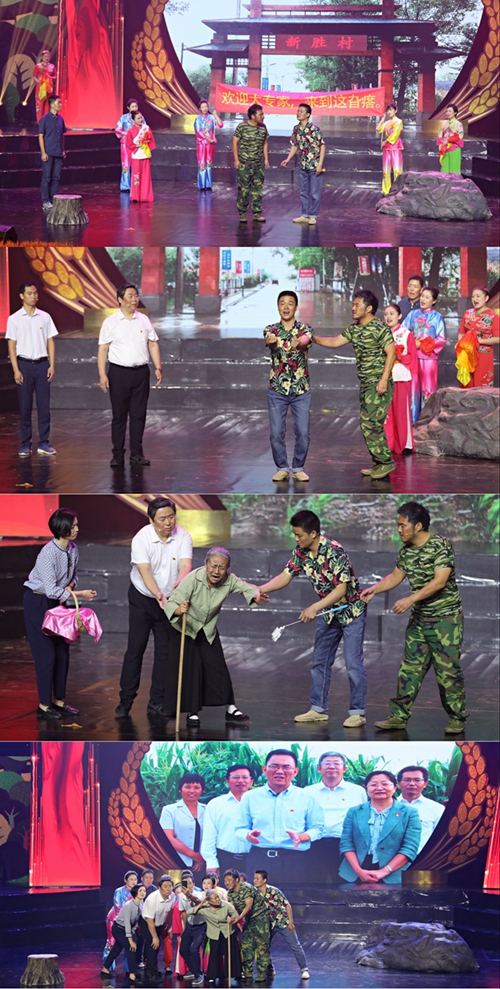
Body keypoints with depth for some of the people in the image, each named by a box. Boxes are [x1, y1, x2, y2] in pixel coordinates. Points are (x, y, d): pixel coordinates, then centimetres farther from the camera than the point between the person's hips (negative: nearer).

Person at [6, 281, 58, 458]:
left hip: (42, 364, 2)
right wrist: (16, 370, -8)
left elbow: (50, 342, 8)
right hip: (24, 364, -2)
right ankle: (25, 444, 7)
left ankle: (44, 443, 7)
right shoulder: (14, 319, 0)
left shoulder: (45, 317, 5)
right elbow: (11, 345, -1)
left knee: (44, 406, 2)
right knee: (25, 407, 2)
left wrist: (52, 365, -1)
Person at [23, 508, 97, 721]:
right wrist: (79, 594, -24)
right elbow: (51, 590, -27)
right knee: (46, 654, -7)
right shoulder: (48, 553, -26)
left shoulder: (73, 549, -2)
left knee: (62, 651, 8)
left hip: (56, 601, 8)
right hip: (37, 602, -8)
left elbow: (73, 575, 15)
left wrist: (69, 586, -7)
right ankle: (44, 706, 1)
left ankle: (58, 700, 19)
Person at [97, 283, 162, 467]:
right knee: (119, 415, 1)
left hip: (141, 372, 3)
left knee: (139, 414, 3)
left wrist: (158, 367, 1)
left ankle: (136, 453, 9)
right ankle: (118, 454, 6)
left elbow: (153, 344, 11)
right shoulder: (110, 322, -1)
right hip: (119, 372, -2)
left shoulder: (144, 320, 8)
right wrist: (102, 374, -10)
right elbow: (103, 349, -2)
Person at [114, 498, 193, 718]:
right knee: (135, 648, -3)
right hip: (142, 599, -2)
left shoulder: (183, 537, -12)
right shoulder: (141, 539, -19)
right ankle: (126, 699, 3)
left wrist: (179, 583, -49)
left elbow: (186, 565, -26)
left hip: (170, 601, 2)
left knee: (165, 652, 3)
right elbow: (145, 571, -29)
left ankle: (157, 703, 10)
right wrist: (158, 595, -46)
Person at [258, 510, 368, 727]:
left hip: (351, 610, -8)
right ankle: (318, 709, 19)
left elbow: (341, 589, -30)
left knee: (353, 663, -8)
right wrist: (260, 590, -18)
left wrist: (314, 608, -37)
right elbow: (285, 577, -4)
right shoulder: (300, 552, -7)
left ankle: (358, 712, -2)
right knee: (320, 661, 11)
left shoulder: (334, 552, -29)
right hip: (328, 612, 8)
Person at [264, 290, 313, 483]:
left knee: (303, 433, -3)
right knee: (276, 433, -2)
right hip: (277, 388, 0)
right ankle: (282, 468, 12)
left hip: (301, 389, 0)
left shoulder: (304, 329, 1)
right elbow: (271, 341, -23)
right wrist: (272, 341, -49)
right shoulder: (271, 329, 2)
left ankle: (298, 468, 12)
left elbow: (305, 342, -23)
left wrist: (298, 344, -49)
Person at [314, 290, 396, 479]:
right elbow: (336, 342, 16)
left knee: (370, 423, -13)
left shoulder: (379, 328, -13)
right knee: (369, 424, 9)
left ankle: (385, 461, -7)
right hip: (365, 384, 9)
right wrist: (313, 338, 7)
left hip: (378, 383, -9)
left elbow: (391, 353, -15)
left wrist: (384, 379, -20)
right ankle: (379, 464, 15)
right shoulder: (354, 329, 12)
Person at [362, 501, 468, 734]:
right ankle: (399, 716, 8)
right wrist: (374, 589, 1)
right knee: (410, 667, 6)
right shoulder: (406, 550, 6)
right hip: (419, 618, 7)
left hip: (445, 617, -7)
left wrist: (411, 599, -28)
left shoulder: (440, 546, -18)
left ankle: (457, 718, 7)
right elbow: (396, 576, 16)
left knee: (448, 669, -4)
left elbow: (440, 581, -25)